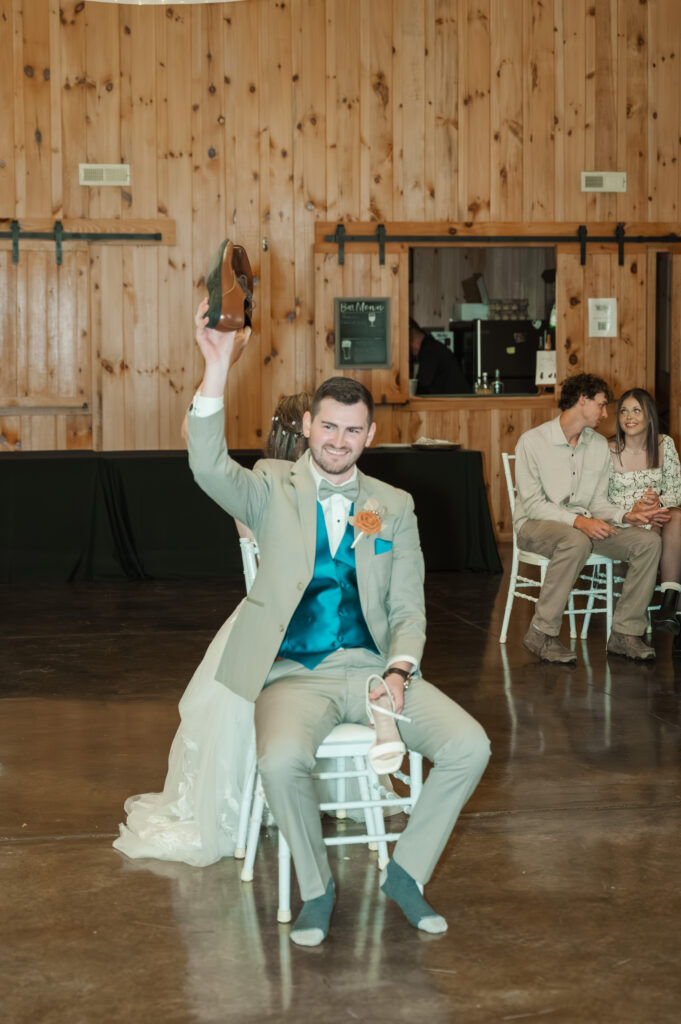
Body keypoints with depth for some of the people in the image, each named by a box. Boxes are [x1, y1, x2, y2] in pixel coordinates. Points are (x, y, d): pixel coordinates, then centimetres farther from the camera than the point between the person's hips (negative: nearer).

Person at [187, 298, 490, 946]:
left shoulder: (393, 506, 13)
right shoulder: (273, 490, 6)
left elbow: (408, 607, 12)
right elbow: (208, 467, -16)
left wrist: (399, 672, -8)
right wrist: (216, 371, -27)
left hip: (373, 667, 3)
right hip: (295, 673, -2)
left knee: (470, 747, -19)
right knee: (281, 760, -34)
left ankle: (405, 872, 3)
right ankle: (316, 887, -6)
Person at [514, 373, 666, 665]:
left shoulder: (599, 445, 10)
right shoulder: (533, 441, -9)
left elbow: (598, 501, 11)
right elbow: (532, 503, -14)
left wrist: (626, 515, -10)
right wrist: (577, 520, -26)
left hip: (583, 524, 6)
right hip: (535, 524, -6)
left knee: (648, 541, -16)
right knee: (577, 542, -40)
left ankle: (624, 633, -13)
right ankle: (542, 634, -31)